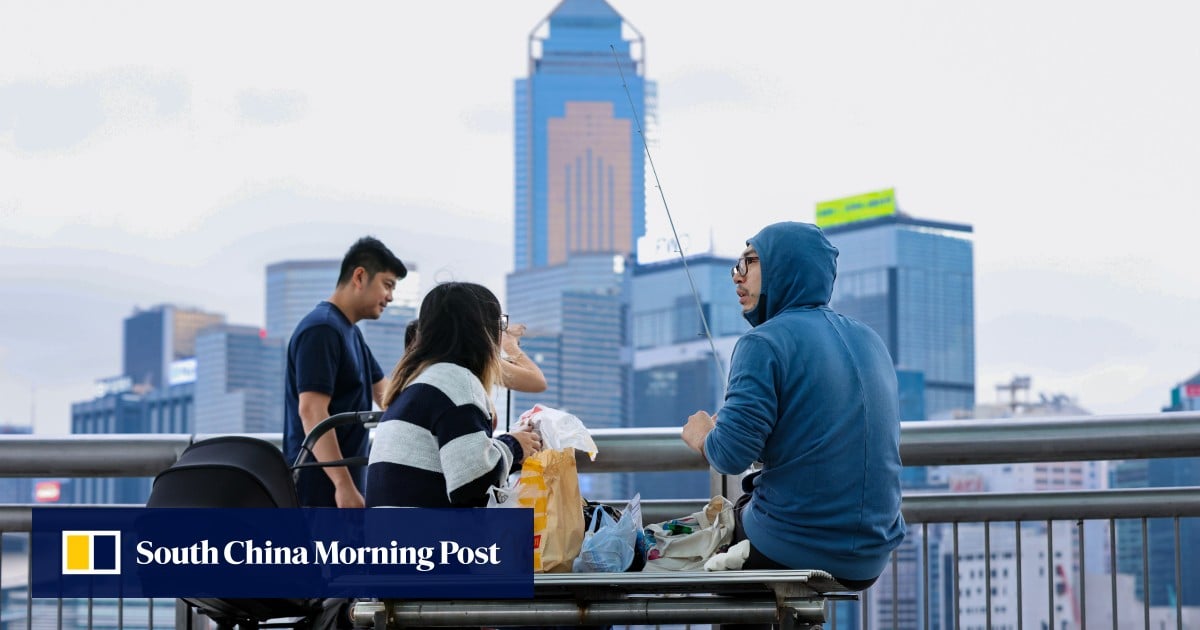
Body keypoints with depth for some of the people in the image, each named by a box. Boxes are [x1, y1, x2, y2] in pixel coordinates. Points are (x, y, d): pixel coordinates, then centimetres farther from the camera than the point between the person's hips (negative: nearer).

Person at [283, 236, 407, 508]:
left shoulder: (351, 333, 19)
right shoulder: (321, 330, -13)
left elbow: (384, 394, 32)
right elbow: (311, 411, -22)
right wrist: (344, 484, -27)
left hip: (338, 486, 11)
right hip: (321, 492, -11)